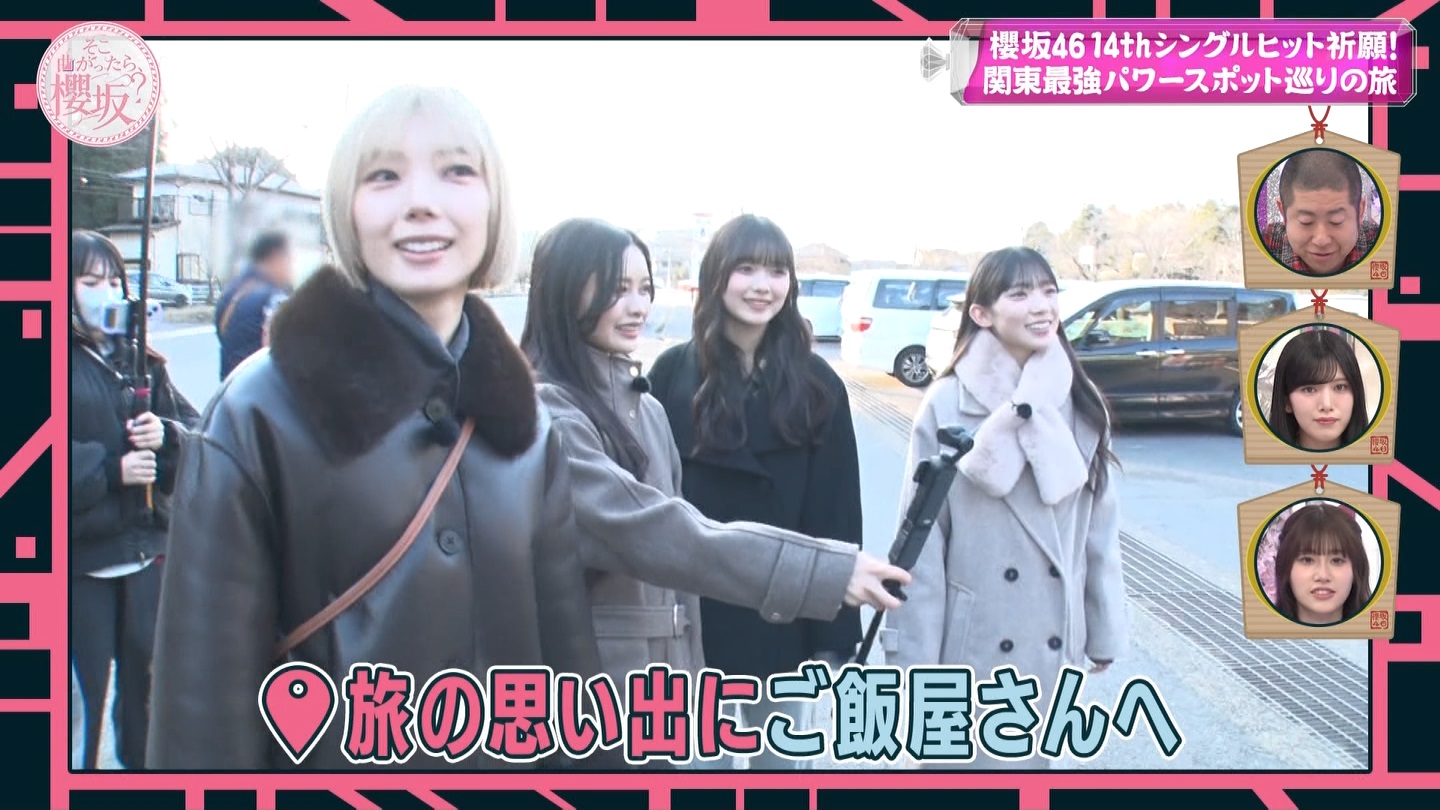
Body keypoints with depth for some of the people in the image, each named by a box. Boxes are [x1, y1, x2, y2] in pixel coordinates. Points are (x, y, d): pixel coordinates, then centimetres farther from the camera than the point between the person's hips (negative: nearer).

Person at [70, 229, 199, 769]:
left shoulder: (139, 358, 10)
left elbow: (193, 427, 7)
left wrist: (166, 434, -12)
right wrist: (111, 469, -21)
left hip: (146, 545, 5)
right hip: (81, 553, -5)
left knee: (144, 672, 16)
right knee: (85, 682, 2)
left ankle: (140, 760, 34)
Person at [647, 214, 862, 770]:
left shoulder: (817, 384, -1)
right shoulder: (672, 374, -4)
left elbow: (836, 513, -2)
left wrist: (834, 630, -5)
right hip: (690, 613, -1)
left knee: (780, 759, 16)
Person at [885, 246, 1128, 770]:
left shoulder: (1081, 404, 2)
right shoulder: (947, 405, -11)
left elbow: (1101, 526, 7)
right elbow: (922, 537, -9)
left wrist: (1105, 629, 10)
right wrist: (913, 654, -10)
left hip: (1053, 637, 4)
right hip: (972, 640, -4)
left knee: (1034, 757, 16)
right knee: (962, 757, 7)